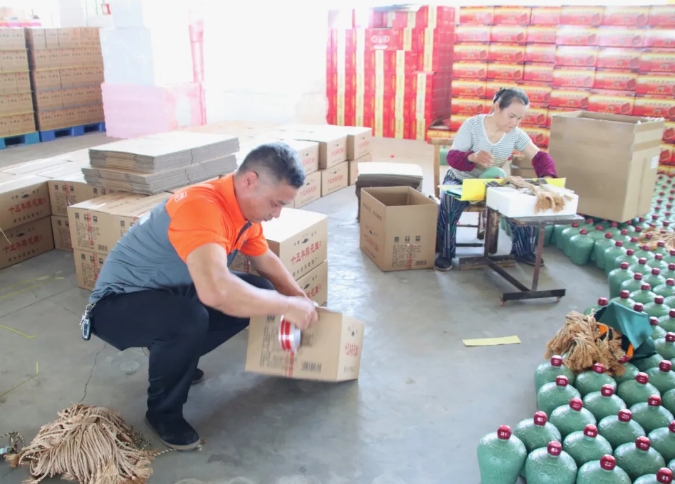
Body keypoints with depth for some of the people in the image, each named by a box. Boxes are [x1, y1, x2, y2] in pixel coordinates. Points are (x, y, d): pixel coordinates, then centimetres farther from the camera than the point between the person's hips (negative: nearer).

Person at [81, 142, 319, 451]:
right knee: (189, 320, -37)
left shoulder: (246, 207, -5)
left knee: (256, 293, -1)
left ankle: (173, 357, 16)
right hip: (118, 303, -8)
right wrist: (287, 306, -36)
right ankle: (163, 411, -7)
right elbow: (215, 290, -49)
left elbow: (265, 260, 15)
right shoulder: (202, 207, -34)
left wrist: (301, 299, 5)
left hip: (170, 293, 9)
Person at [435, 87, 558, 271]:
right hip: (461, 181, -4)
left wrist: (547, 177, -32)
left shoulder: (517, 134, -7)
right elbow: (452, 157, -24)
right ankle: (445, 253, -17)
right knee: (449, 204, -36)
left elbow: (540, 156, -10)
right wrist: (473, 157, -46)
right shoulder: (472, 125, -19)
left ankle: (523, 250, 8)